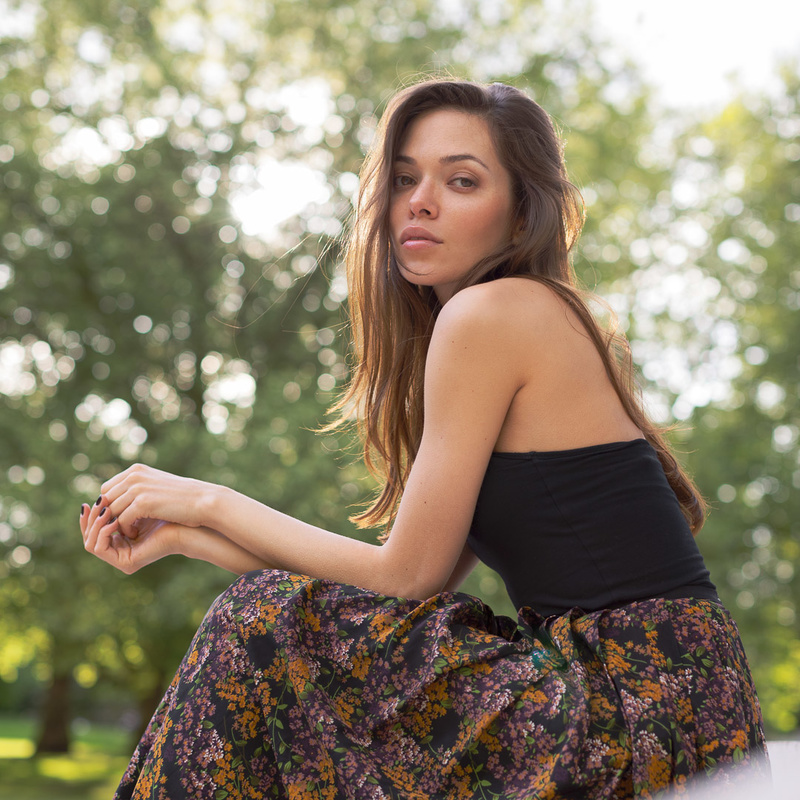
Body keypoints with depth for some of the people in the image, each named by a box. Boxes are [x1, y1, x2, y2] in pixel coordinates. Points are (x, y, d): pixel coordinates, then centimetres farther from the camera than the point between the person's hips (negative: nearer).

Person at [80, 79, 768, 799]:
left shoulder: (489, 313, -12)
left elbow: (409, 574, -10)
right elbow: (430, 574, 10)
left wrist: (211, 502, 0)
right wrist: (185, 538, 9)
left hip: (641, 711, -9)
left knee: (268, 629, -6)